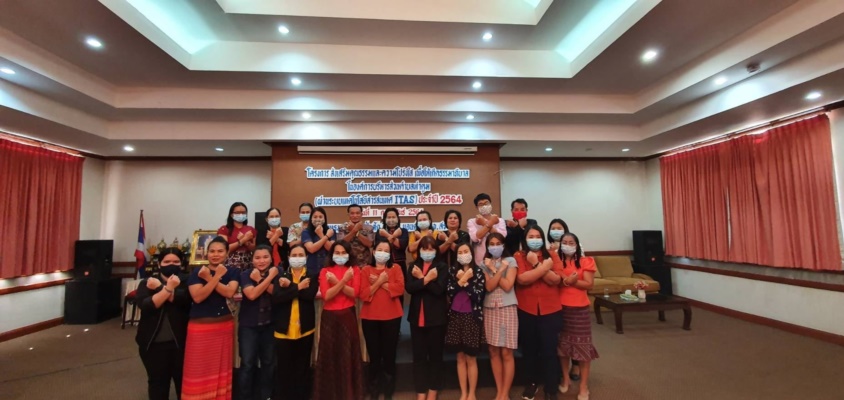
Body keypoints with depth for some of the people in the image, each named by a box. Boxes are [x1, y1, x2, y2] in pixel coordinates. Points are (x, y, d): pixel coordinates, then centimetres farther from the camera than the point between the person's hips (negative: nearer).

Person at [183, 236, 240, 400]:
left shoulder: (232, 272, 2)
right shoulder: (197, 272, -3)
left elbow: (229, 292, -16)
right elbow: (197, 297, -17)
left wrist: (209, 278, -19)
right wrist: (216, 276, -22)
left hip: (225, 326, 2)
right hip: (201, 326, -2)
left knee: (222, 367, 13)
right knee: (199, 369, 3)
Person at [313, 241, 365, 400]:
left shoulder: (354, 270, 4)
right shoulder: (325, 271, 3)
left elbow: (354, 293, -10)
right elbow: (326, 295, -11)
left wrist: (336, 282, -18)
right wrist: (343, 281, -21)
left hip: (348, 316, 0)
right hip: (329, 317, 0)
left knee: (348, 354, 4)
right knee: (329, 354, 6)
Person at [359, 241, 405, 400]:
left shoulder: (396, 268, 4)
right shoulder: (366, 270, 5)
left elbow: (400, 288, -12)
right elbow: (363, 294, -6)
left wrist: (380, 283, -11)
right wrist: (379, 282, -14)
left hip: (391, 316, 0)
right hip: (370, 317, 1)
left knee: (389, 355, 7)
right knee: (374, 356, 8)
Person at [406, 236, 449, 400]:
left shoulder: (442, 267, -2)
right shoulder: (413, 266, 6)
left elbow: (439, 289, -17)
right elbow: (409, 287, -9)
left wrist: (421, 278, -13)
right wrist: (427, 279, -18)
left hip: (436, 317, -2)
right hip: (417, 316, 2)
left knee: (435, 355, 9)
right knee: (419, 355, 10)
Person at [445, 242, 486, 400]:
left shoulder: (478, 272, -4)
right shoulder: (452, 270, 4)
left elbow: (478, 295, -13)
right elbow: (449, 292, -5)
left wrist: (464, 281, -15)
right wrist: (460, 280, -16)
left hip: (472, 316, -3)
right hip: (455, 316, 3)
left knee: (471, 358, 6)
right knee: (460, 357, 12)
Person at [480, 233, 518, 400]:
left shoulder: (510, 261, -2)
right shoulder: (485, 264, 6)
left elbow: (507, 286, -12)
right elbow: (489, 287, -8)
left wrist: (493, 269, -11)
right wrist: (499, 270, -17)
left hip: (507, 308, -3)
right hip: (490, 309, 3)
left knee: (506, 353, -1)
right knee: (494, 352, 8)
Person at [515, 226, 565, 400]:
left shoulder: (552, 256, -1)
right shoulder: (518, 257, -5)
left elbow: (555, 279, -15)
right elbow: (522, 279, -22)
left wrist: (536, 264, -20)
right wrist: (544, 267, -20)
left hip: (550, 310, 0)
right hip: (526, 311, 0)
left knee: (549, 350, 6)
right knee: (529, 349, 14)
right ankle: (532, 382, 35)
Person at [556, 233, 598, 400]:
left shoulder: (585, 262, 0)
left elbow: (589, 284, -7)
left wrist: (573, 281, -21)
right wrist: (565, 280, -21)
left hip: (579, 309, -1)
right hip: (560, 308, 2)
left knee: (583, 346, 3)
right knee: (562, 345, 12)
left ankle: (584, 386, 16)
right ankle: (566, 379, 31)